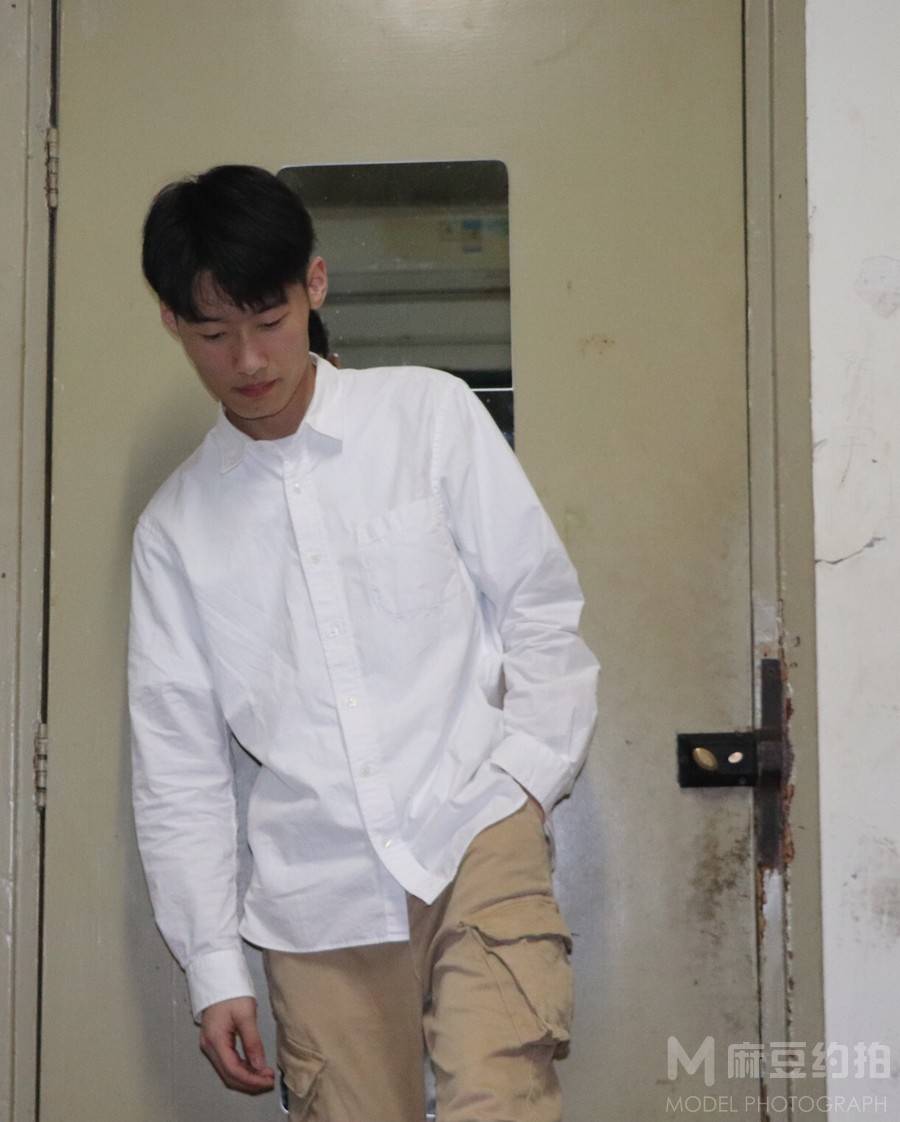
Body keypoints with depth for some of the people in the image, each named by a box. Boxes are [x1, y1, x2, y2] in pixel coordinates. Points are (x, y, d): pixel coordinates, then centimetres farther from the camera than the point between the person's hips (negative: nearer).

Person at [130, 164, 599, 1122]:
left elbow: (539, 606, 6)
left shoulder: (430, 415, 5)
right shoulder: (173, 528, 10)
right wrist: (214, 967, 6)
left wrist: (525, 780, -6)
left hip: (476, 838, -2)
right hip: (319, 897, 2)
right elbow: (177, 763, 10)